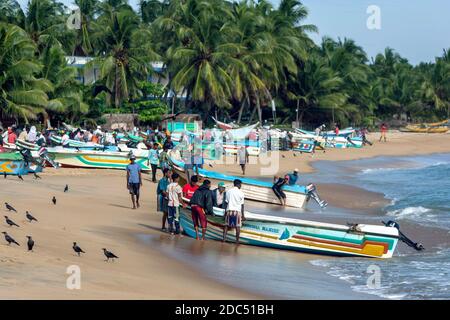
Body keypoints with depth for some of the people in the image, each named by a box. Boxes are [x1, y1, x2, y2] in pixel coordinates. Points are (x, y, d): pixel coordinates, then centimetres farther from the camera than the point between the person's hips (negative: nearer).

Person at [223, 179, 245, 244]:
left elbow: (226, 202, 7)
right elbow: (242, 205, 0)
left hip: (229, 210, 3)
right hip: (237, 211, -3)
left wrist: (226, 211, 15)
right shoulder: (240, 193, -2)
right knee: (238, 226, 1)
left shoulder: (229, 191, 6)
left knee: (227, 225, 11)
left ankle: (224, 238, 3)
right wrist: (242, 215, 5)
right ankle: (237, 240, -2)